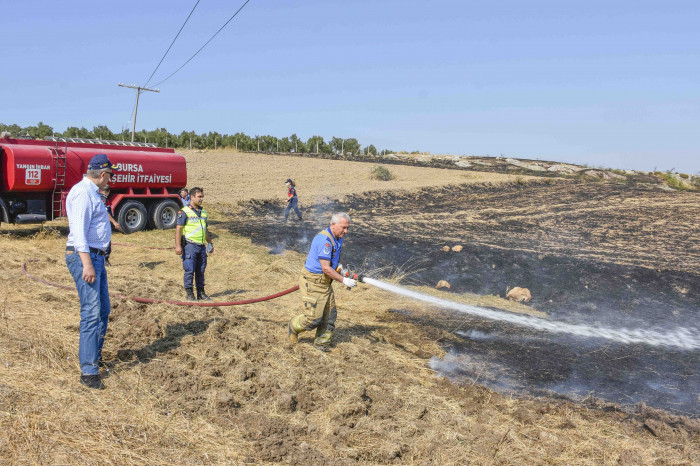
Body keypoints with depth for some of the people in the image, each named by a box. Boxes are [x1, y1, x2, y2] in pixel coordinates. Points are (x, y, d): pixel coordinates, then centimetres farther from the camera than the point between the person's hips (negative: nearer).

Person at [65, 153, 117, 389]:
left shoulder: (92, 192, 18)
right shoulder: (83, 193, -15)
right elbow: (79, 231, -23)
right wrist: (86, 264, -28)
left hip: (96, 257, 11)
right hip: (84, 257, -11)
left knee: (103, 309, 17)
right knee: (92, 313, -13)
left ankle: (95, 355, 31)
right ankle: (88, 371, -11)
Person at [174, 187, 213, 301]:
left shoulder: (203, 212, 16)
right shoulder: (184, 211, -6)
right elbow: (178, 229, -10)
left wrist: (210, 243, 24)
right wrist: (178, 246, -17)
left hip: (201, 246, 6)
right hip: (190, 245, -6)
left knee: (200, 271, 10)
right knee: (189, 271, -3)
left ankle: (201, 293, 18)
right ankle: (189, 294, 6)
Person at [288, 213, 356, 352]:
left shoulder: (338, 239, 8)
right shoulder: (324, 239, -24)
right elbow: (325, 268, -26)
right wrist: (343, 280, -23)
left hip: (325, 282, 9)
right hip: (312, 283, -9)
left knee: (330, 315, 10)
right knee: (314, 318, -3)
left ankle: (322, 342, 26)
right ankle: (294, 326, 25)